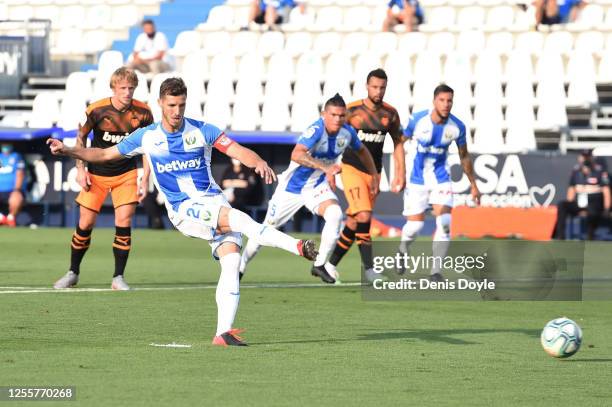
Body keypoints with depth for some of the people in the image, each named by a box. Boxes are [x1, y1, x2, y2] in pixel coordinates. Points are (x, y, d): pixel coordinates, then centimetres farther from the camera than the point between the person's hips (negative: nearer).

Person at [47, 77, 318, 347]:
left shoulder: (202, 131, 2)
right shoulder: (146, 137, 4)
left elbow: (237, 150, -7)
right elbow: (105, 154, 13)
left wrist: (258, 162, -28)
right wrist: (67, 150, 3)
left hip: (215, 203, 2)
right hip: (184, 210, -2)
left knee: (231, 259, -15)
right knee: (239, 219, -30)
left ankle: (223, 332, -14)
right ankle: (298, 246, -29)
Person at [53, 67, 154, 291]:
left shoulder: (142, 113, -12)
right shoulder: (97, 110, -16)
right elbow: (81, 136, 1)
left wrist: (145, 180, -5)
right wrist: (80, 169, -4)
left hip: (126, 175, 0)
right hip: (96, 174, 0)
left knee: (124, 225, -10)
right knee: (85, 224, 2)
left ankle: (118, 277, 0)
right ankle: (73, 273, 20)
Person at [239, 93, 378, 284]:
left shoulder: (347, 133, -10)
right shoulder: (316, 130, -30)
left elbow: (361, 151, 14)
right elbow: (296, 154, -48)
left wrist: (373, 176, 18)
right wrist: (325, 167, -57)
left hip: (318, 186, 4)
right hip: (292, 187, -4)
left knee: (335, 215, -25)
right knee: (268, 227, 7)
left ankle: (319, 265, -12)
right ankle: (240, 267, 28)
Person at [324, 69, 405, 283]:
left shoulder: (390, 114, 3)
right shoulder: (352, 111, -10)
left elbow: (398, 142, 15)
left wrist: (400, 172, 9)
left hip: (374, 173, 5)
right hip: (352, 169, -4)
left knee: (355, 222, 5)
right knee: (363, 217, -20)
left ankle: (331, 263, 18)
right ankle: (369, 268, -14)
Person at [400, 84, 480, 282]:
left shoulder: (457, 127, -11)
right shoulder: (418, 120, -16)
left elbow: (464, 157, 4)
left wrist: (473, 185, 9)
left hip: (441, 177, 1)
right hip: (417, 178, -1)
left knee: (445, 223, -15)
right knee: (415, 225, 0)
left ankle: (436, 271, -7)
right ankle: (403, 250, 35)